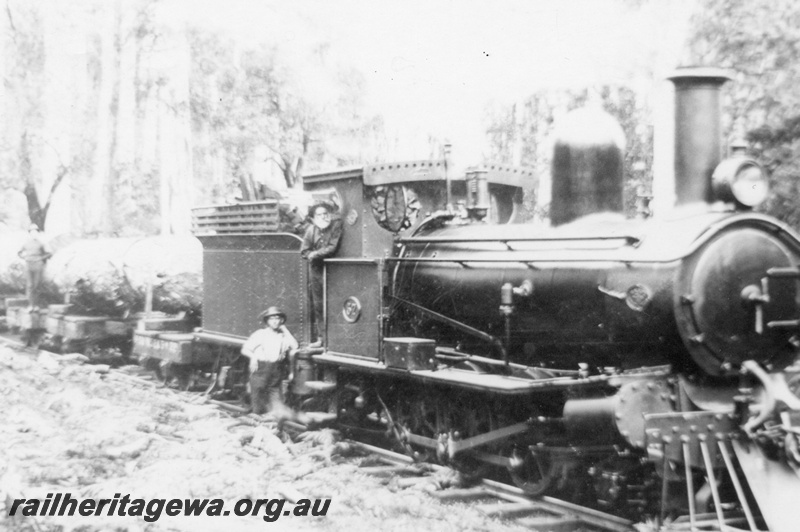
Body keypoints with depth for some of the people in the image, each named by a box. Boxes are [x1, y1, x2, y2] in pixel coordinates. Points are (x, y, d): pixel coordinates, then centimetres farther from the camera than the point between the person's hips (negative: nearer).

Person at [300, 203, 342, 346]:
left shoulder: (336, 226, -8)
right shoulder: (311, 229, 3)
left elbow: (333, 248, -14)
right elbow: (304, 251, 5)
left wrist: (315, 254, -15)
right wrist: (311, 255, -15)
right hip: (315, 270, 4)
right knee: (317, 305, 7)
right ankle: (320, 337, 14)